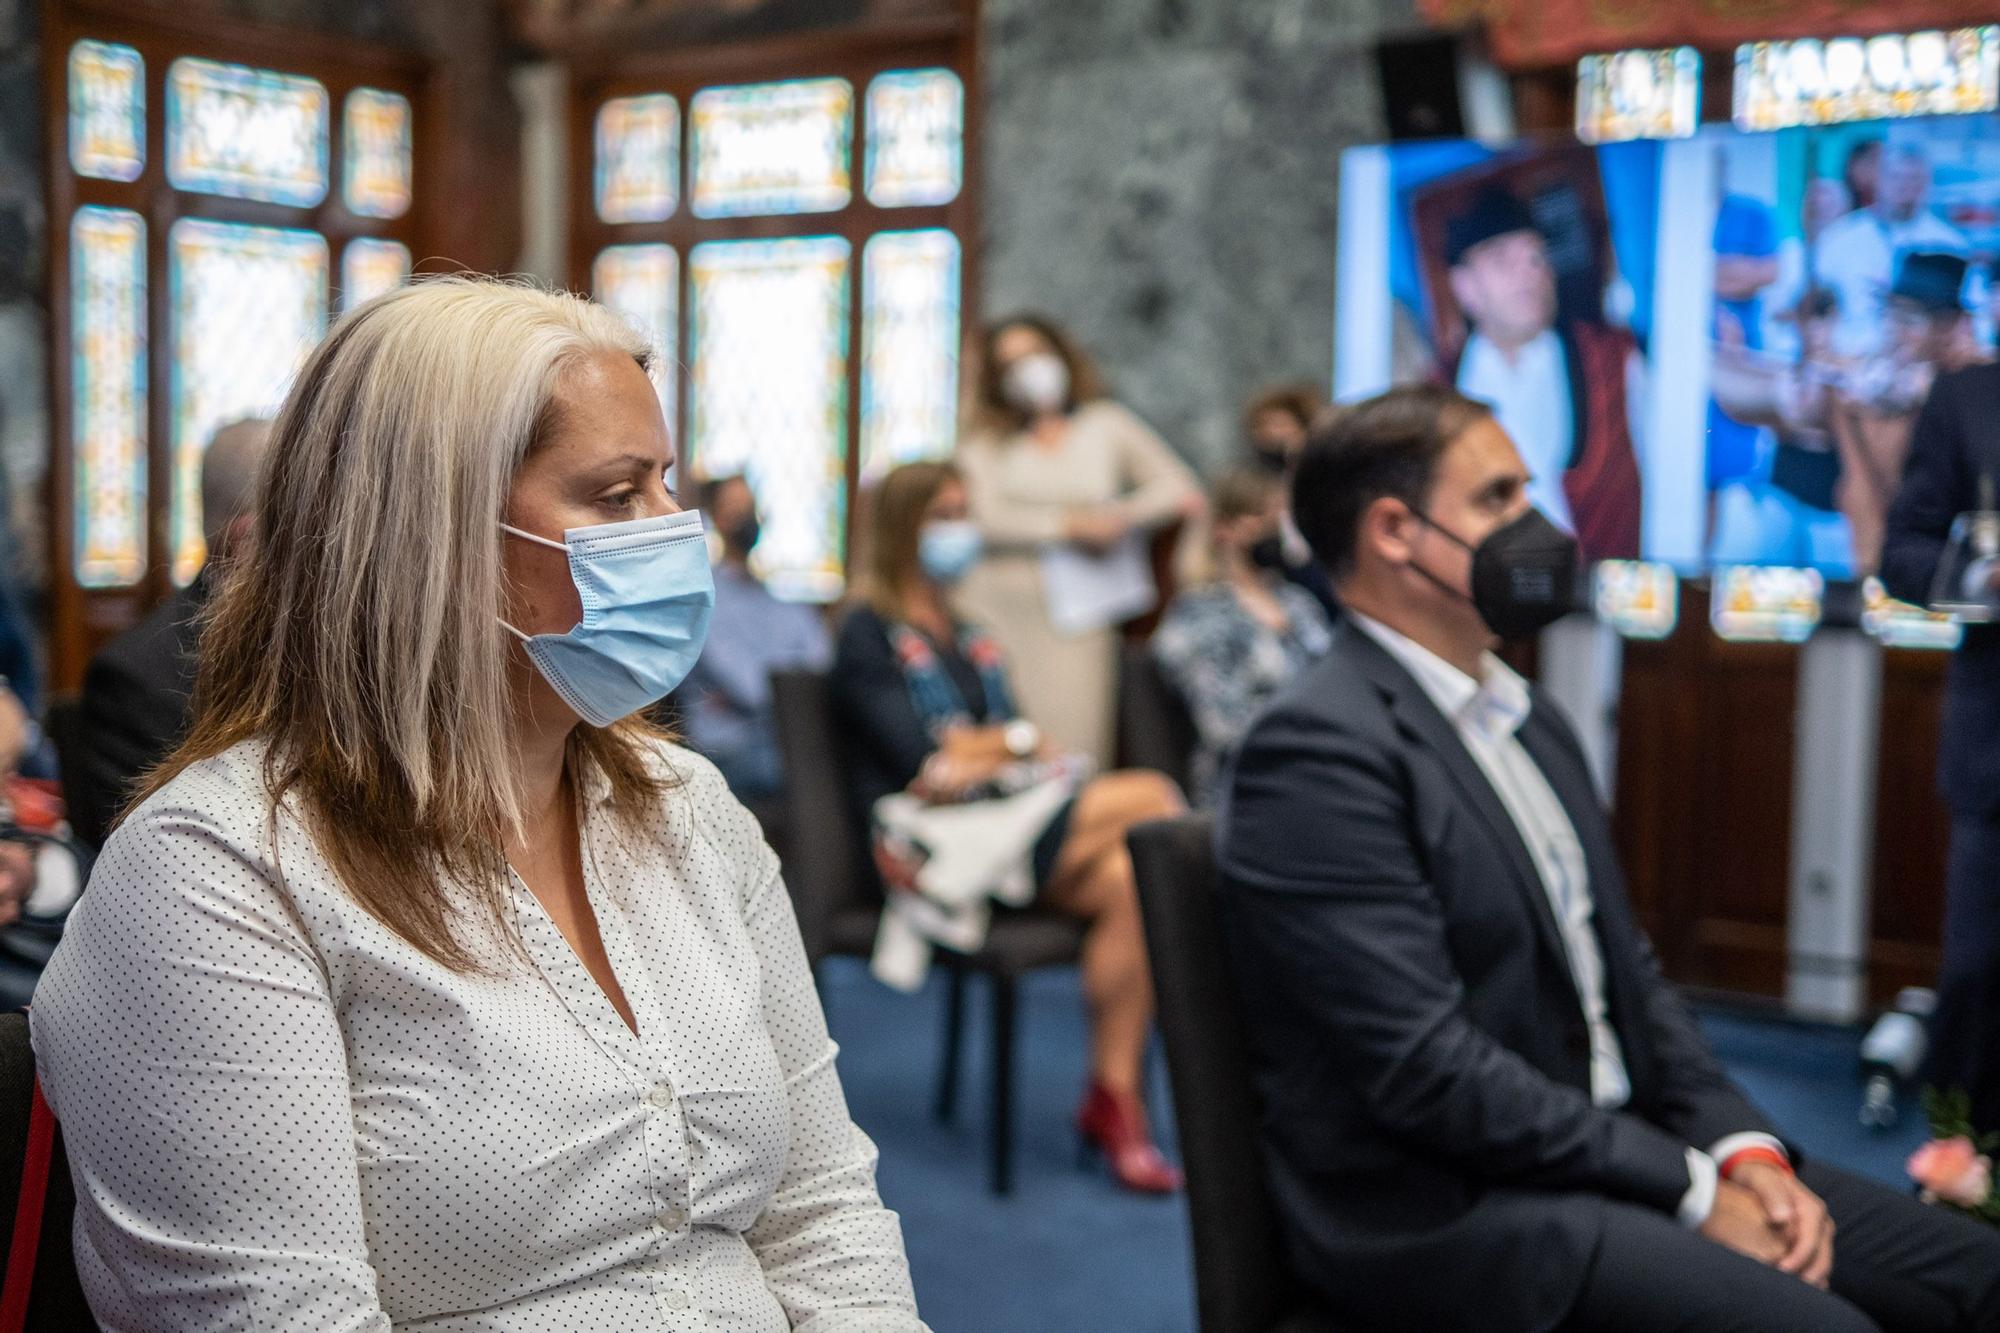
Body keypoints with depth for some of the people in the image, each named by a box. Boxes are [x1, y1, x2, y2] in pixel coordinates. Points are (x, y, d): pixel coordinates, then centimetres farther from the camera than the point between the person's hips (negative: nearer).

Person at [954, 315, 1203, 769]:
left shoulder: (1105, 424, 15)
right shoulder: (984, 443, 14)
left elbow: (1178, 488, 7)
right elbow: (985, 518, -3)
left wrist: (1121, 518, -9)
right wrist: (1068, 526, -7)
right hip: (996, 611, 0)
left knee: (1071, 743, -9)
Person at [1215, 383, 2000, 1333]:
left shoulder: (1529, 718, 14)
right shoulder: (1319, 752, -16)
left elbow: (1625, 970, 15)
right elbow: (1427, 1070, -21)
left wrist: (1741, 1145, -1)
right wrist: (1690, 1189, -14)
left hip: (1615, 1151, 9)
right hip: (1448, 1211, -8)